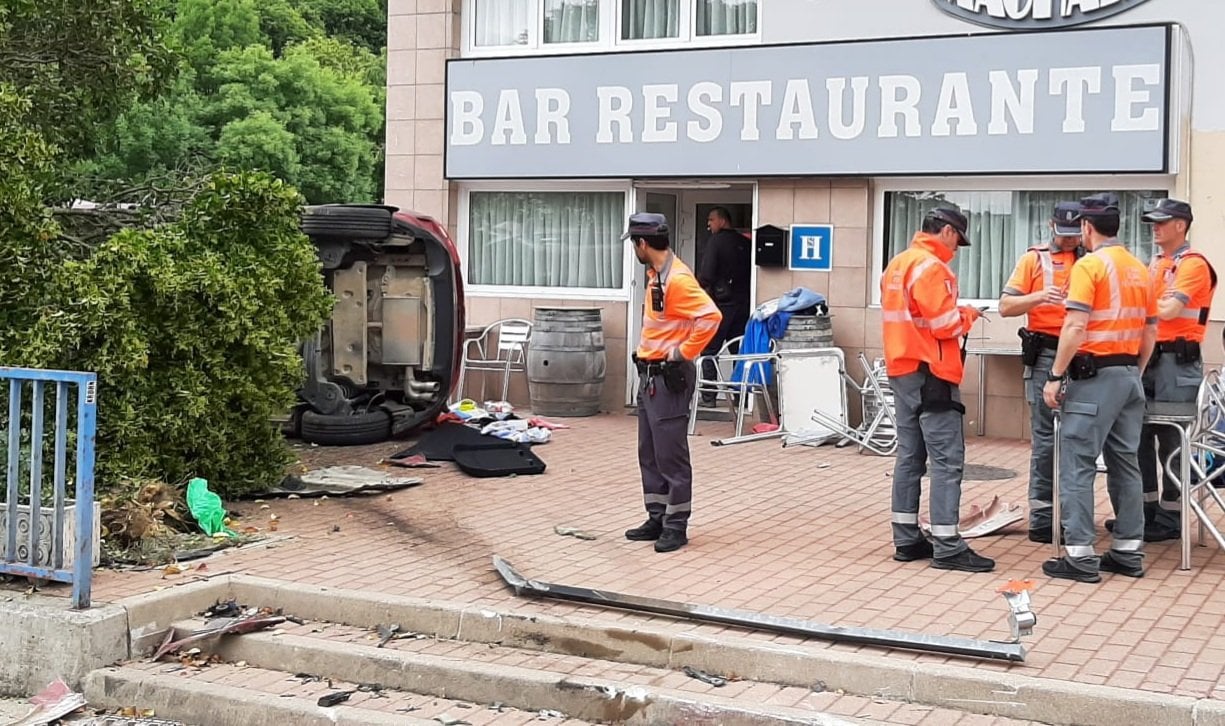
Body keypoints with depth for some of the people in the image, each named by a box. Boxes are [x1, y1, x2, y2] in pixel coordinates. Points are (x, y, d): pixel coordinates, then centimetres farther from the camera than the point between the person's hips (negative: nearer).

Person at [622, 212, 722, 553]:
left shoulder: (677, 279, -19)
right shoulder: (655, 275, 11)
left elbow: (711, 316, -28)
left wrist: (683, 352, -20)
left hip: (670, 378, -10)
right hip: (649, 375, 10)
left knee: (670, 455, -4)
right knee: (649, 453, 14)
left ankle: (677, 526, 4)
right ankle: (657, 519, 22)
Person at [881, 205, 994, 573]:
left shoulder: (897, 264, 14)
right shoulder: (930, 267, -15)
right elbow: (944, 325, -19)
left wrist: (955, 315, 11)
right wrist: (967, 316, 0)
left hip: (901, 370, 10)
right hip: (930, 373, -10)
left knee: (909, 456, 12)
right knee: (947, 460, -7)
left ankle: (907, 539, 16)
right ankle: (947, 547, -8)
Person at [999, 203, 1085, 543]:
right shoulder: (1035, 259, 4)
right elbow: (1006, 306, -2)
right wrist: (1039, 296, -18)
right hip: (1046, 353, -3)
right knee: (1045, 437, -3)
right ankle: (1041, 516, 1)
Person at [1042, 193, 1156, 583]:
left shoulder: (1089, 265, -11)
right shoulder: (1139, 269, 12)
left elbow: (1076, 326, -18)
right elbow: (1151, 332, 15)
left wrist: (1055, 376, -15)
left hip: (1094, 375, -8)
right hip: (1129, 375, 8)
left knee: (1078, 464, -4)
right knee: (1125, 463, 12)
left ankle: (1079, 555, -5)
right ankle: (1129, 551, 17)